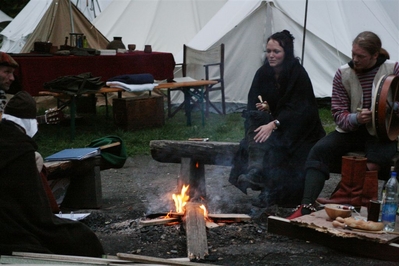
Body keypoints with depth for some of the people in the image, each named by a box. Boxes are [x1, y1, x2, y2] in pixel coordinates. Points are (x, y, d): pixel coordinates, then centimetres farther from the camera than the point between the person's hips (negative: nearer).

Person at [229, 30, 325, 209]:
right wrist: (262, 109, -19)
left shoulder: (298, 74, -15)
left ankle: (272, 191, -34)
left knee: (273, 143, -32)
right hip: (270, 120, 5)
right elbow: (252, 103, 5)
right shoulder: (263, 73, 1)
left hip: (298, 127, -5)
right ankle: (255, 169, -42)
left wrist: (274, 124, -33)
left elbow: (296, 109, -21)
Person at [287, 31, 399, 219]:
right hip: (351, 131, 3)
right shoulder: (343, 73, -1)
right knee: (319, 150, -20)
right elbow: (338, 113, 1)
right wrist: (355, 119, -21)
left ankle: (343, 200, -25)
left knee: (379, 156, -36)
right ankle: (307, 206, -29)